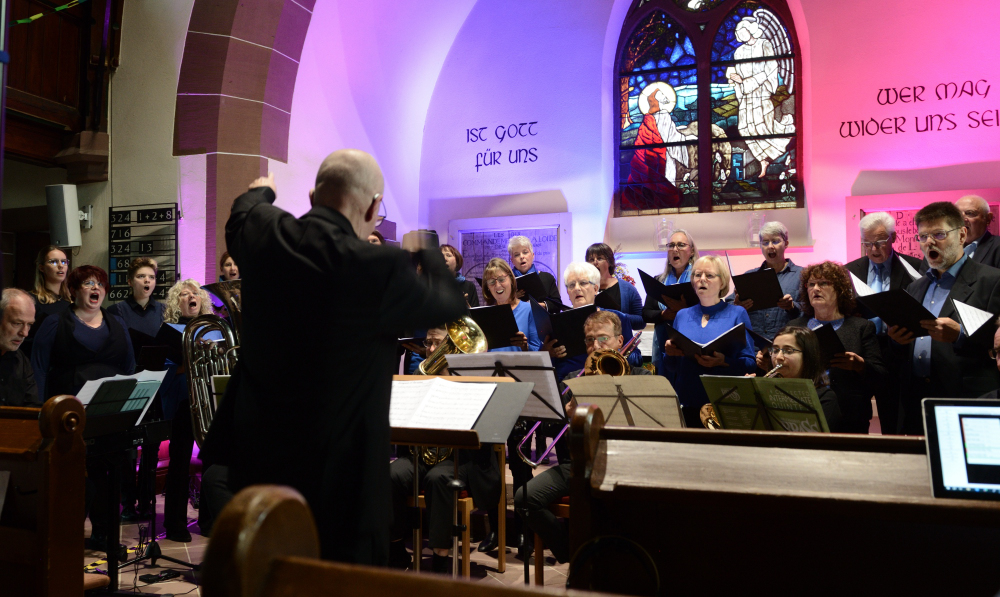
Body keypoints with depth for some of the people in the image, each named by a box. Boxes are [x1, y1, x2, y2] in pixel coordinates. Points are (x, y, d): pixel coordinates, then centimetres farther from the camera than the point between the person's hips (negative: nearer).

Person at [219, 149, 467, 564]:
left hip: (255, 461, 6)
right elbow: (450, 302, -5)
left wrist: (260, 191, 42)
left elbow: (241, 216, 18)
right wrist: (424, 252, 15)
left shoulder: (265, 235, -8)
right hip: (338, 478, -6)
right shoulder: (377, 266, -24)